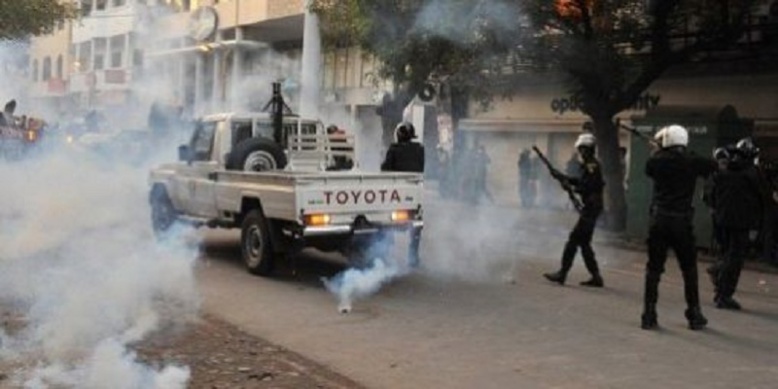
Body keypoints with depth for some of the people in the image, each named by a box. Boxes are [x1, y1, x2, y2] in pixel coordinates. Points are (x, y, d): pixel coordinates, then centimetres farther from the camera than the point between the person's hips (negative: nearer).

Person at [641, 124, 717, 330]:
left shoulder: (657, 161, -1)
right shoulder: (693, 162, -2)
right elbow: (712, 166, 17)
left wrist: (659, 148, 27)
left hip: (658, 220, 1)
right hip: (682, 221, -1)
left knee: (653, 269, 6)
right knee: (689, 270, 11)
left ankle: (649, 315, 3)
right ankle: (694, 315, 16)